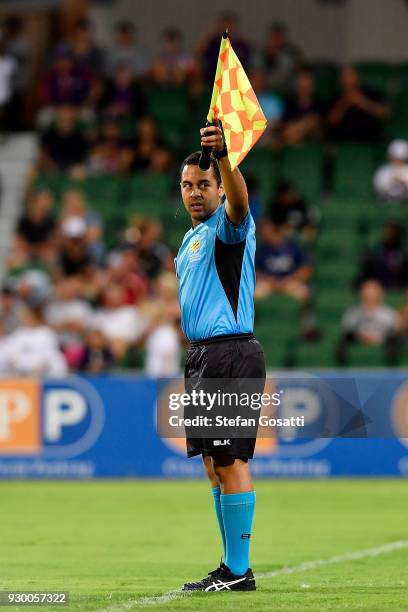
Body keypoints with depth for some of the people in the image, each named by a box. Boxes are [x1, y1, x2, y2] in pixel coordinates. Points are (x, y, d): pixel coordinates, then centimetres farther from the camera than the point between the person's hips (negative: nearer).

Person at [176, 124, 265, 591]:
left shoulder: (228, 225, -7)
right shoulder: (192, 237, 20)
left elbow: (238, 198, -31)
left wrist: (223, 155, -50)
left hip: (231, 354, -9)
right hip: (201, 356, 9)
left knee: (230, 460, -11)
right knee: (214, 464, 10)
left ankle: (239, 571, -11)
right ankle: (231, 566, 14)